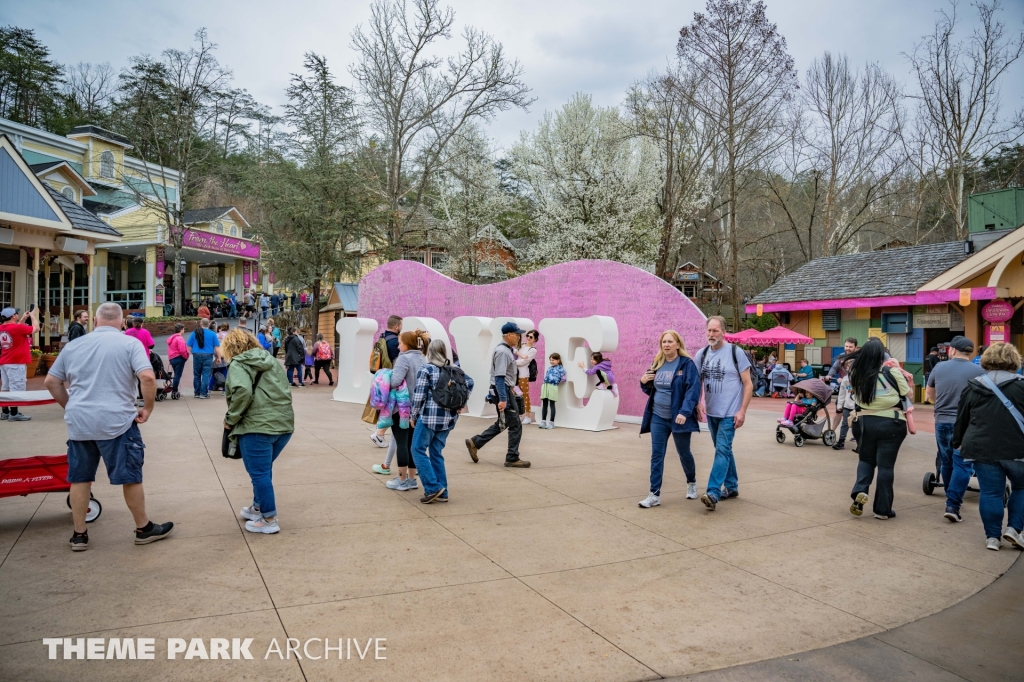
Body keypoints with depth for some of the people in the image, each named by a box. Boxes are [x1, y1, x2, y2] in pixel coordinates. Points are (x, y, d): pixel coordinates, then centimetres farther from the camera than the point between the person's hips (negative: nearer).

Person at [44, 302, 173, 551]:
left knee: (80, 478, 14)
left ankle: (79, 535, 22)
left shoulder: (73, 346, 10)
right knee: (131, 476, 6)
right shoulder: (129, 343, -4)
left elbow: (51, 382, 15)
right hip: (117, 421, -4)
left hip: (79, 423, 4)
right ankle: (144, 529, 17)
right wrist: (148, 408, -6)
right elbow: (147, 378, -17)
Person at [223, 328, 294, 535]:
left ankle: (269, 519, 12)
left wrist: (231, 418, -8)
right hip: (284, 424, 8)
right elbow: (285, 391, 19)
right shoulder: (271, 360, 20)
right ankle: (258, 507, 37)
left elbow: (243, 391, -20)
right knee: (262, 470, 24)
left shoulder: (238, 364, -2)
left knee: (259, 473, 4)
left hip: (257, 426, -8)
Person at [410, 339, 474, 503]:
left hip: (430, 416, -6)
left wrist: (413, 416, 0)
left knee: (418, 450, 4)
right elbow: (469, 382, 13)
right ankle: (441, 492, 12)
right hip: (448, 417, 6)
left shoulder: (426, 368, -6)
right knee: (437, 453, 13)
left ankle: (432, 487, -4)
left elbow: (419, 395, -10)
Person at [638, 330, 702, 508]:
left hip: (678, 418, -4)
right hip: (658, 417, 4)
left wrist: (685, 412, -29)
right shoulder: (657, 364, 8)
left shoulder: (687, 364, -10)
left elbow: (693, 390, -18)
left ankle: (692, 483, 40)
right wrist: (644, 382, -4)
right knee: (656, 455, 0)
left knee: (684, 453, 14)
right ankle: (655, 494, 4)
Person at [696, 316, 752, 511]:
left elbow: (748, 384, -7)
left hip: (729, 413, -5)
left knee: (722, 450, -11)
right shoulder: (702, 354, 3)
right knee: (724, 450, 16)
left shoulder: (735, 352, -9)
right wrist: (698, 404, -4)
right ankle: (731, 487, 29)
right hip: (711, 412, 5)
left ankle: (713, 493, -14)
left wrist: (742, 411, -12)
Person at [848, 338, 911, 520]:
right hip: (890, 424, -2)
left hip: (864, 422, 3)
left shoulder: (856, 375, -1)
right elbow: (908, 393, 3)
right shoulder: (892, 373, -9)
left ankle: (859, 491, -6)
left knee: (866, 460, 20)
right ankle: (882, 509, 10)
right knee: (886, 465, 5)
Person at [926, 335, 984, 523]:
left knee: (946, 463, 17)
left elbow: (929, 393, 17)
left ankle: (951, 499, 31)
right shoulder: (979, 371, -7)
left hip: (942, 422, 3)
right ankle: (952, 505, -8)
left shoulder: (939, 367, 3)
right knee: (961, 464, -1)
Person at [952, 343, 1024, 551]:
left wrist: (958, 442, 23)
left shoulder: (973, 387, 5)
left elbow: (962, 419, 11)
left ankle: (992, 536, 12)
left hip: (982, 448, 2)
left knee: (990, 492, 8)